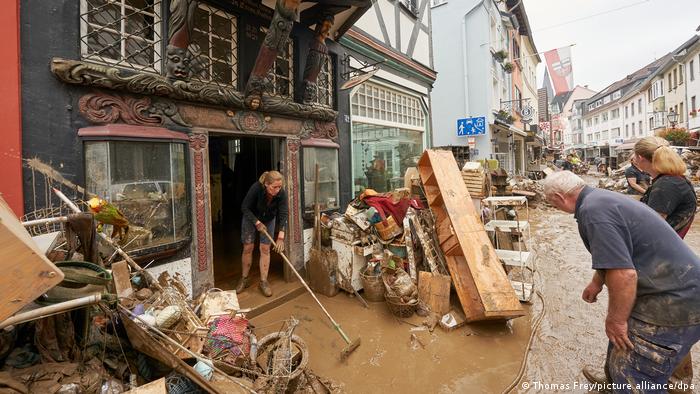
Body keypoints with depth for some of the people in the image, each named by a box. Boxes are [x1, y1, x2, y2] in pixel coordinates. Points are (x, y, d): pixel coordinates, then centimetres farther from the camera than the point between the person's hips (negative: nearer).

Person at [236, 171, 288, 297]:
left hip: (268, 220, 1)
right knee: (248, 247, 2)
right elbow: (245, 207, -24)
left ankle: (263, 281, 8)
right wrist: (257, 223, -28)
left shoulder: (281, 193, -30)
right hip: (251, 218, -1)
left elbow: (283, 214, -31)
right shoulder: (256, 188, -34)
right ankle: (244, 279, 20)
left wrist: (281, 237, -37)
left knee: (265, 249, -1)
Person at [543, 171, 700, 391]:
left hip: (674, 304, -10)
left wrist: (616, 319, -15)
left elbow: (623, 274, -30)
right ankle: (613, 382, 51)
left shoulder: (593, 211, -26)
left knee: (635, 381, 2)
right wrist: (596, 283, 30)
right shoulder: (601, 198, 7)